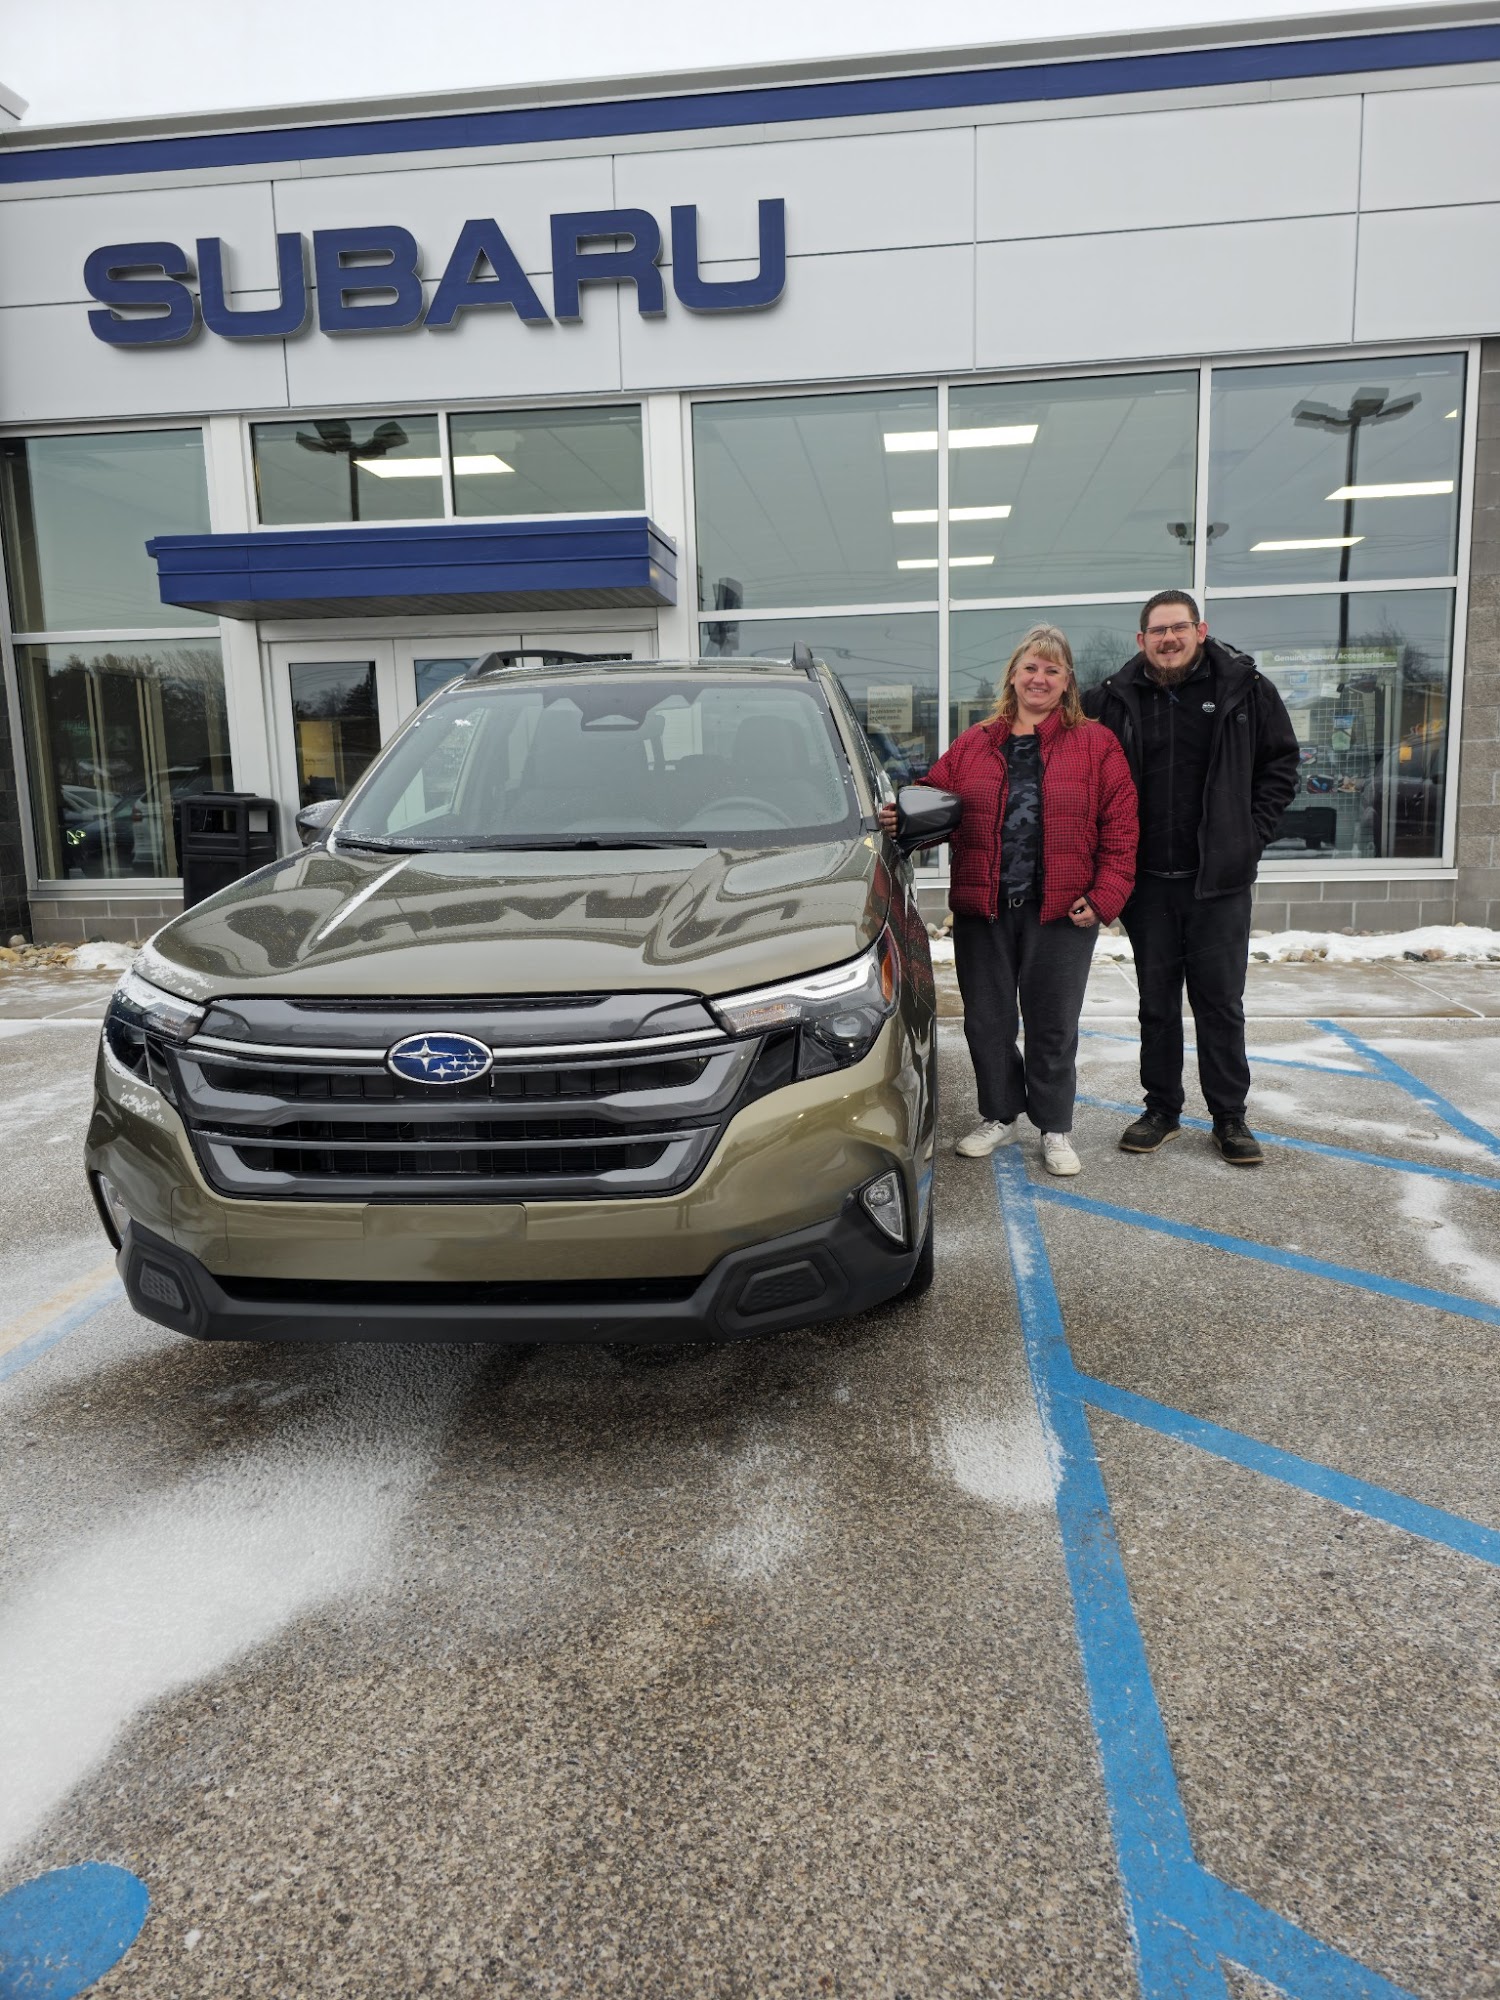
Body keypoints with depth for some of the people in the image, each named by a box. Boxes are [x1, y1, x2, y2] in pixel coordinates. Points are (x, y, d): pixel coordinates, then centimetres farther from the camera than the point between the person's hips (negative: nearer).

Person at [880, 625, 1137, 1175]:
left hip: (1061, 913, -2)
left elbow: (1120, 831, -2)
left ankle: (1054, 1129, 23)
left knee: (1053, 1025, 7)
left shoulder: (1096, 746, 2)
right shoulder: (972, 745, 10)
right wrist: (902, 818, -13)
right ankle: (1000, 1116, 29)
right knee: (986, 1020, 10)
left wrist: (1103, 899, -9)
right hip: (982, 909, 3)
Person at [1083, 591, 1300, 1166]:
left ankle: (1229, 1117, 19)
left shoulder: (1245, 688, -1)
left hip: (1220, 880, -1)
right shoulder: (1114, 698, 0)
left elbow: (1281, 763, 8)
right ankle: (1162, 1109, 24)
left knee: (1221, 1001, 6)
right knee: (1157, 1001, 11)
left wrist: (1250, 832, -1)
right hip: (1147, 879, 1)